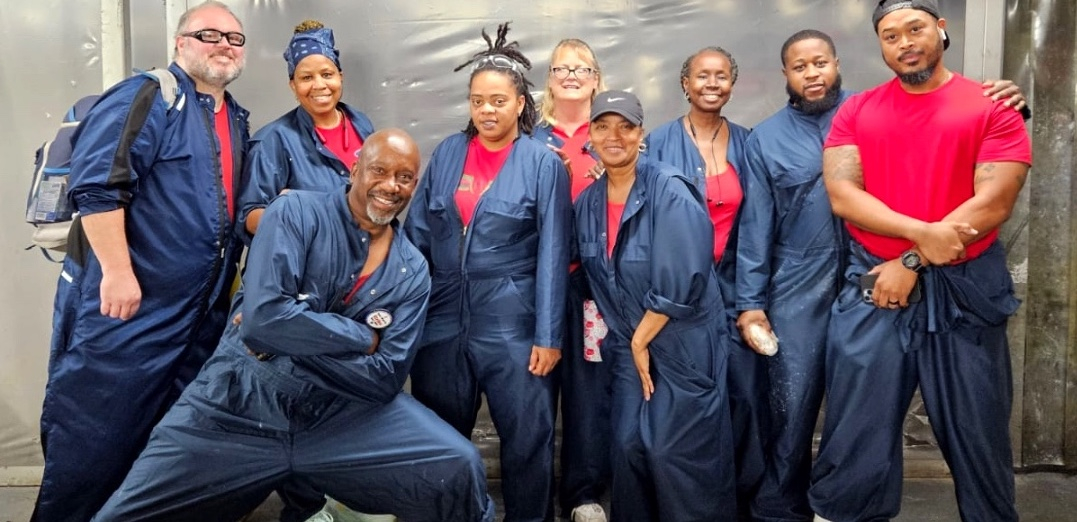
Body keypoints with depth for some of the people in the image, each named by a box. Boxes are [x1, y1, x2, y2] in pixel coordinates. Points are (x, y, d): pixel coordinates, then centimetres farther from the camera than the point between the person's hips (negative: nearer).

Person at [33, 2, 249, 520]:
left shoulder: (236, 119, 15)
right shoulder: (146, 98, -10)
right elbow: (95, 186, -20)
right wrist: (118, 272, -23)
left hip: (201, 312, 8)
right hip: (126, 301, -8)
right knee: (94, 430, 2)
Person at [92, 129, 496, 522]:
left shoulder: (412, 272, 3)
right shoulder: (297, 213, -5)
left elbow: (386, 376, -6)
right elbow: (263, 315, -19)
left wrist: (288, 337, -12)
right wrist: (365, 339, -13)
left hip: (340, 415, 2)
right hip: (240, 405, -1)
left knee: (458, 470, -14)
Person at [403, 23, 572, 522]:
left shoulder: (543, 163, -4)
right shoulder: (446, 153, 6)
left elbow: (552, 255, -7)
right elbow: (416, 234, 7)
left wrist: (548, 336, -11)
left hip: (512, 322, -3)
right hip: (442, 318, 4)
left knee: (527, 440, 6)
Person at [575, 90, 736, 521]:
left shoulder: (669, 191, -17)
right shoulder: (588, 203, 3)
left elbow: (682, 282, -22)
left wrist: (642, 339, -14)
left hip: (685, 344, -6)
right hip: (628, 345, 6)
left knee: (678, 454, 0)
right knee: (629, 447, 10)